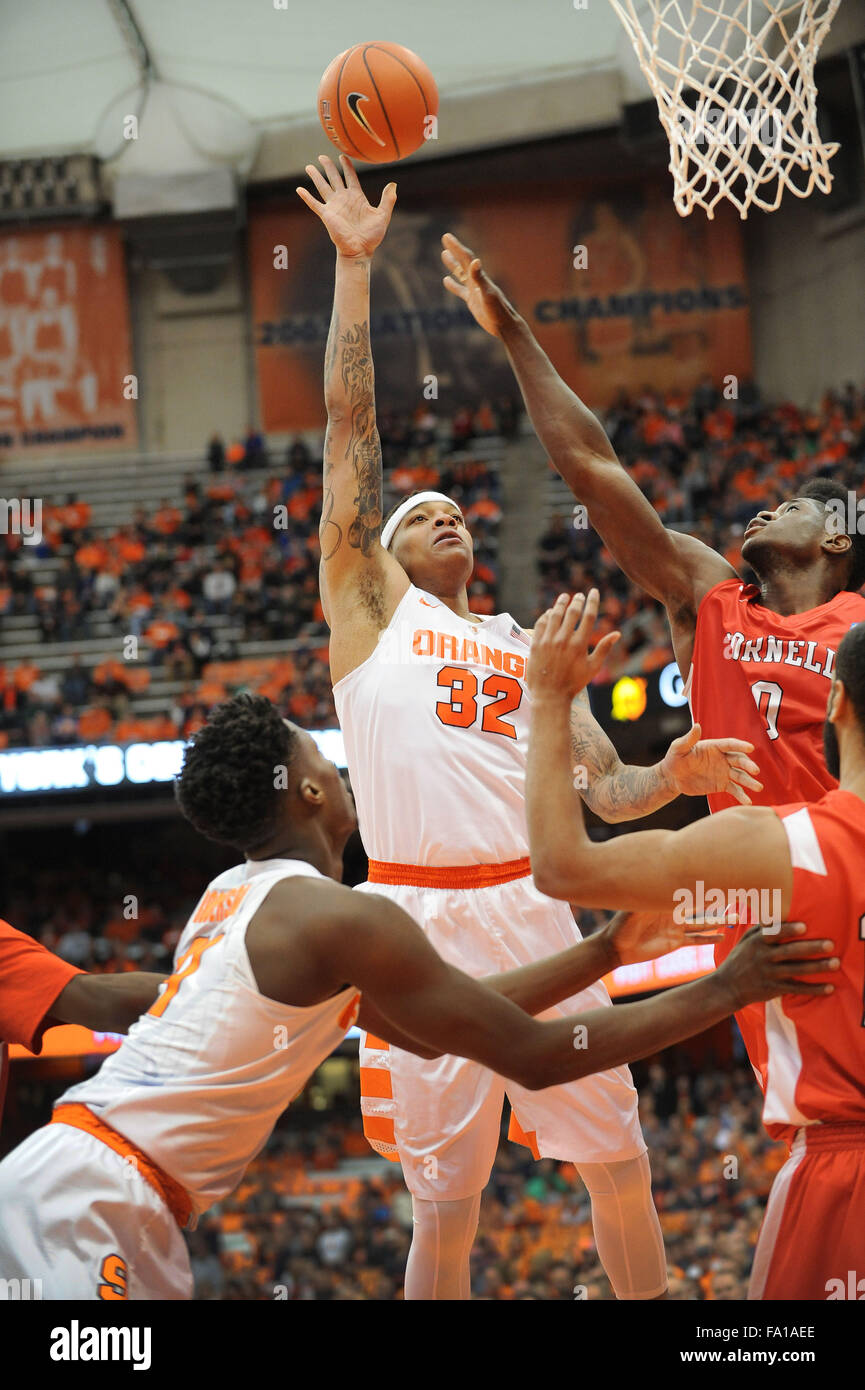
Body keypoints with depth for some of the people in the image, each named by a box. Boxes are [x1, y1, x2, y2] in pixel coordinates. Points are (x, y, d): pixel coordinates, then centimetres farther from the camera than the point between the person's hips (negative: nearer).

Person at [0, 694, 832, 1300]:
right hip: (92, 1196, -10)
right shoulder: (342, 917, -11)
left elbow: (435, 1030, 24)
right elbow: (535, 1058, -9)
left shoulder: (242, 896, 19)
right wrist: (723, 991, -3)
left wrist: (607, 951, 27)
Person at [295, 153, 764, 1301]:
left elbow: (603, 790, 18)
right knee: (445, 1200, -1)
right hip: (422, 917, -4)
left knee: (619, 1161, 7)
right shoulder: (368, 607, 11)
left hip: (535, 907, 4)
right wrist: (354, 266, -1)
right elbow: (352, 429, 3)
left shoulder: (528, 646, 22)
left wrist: (668, 777, -5)